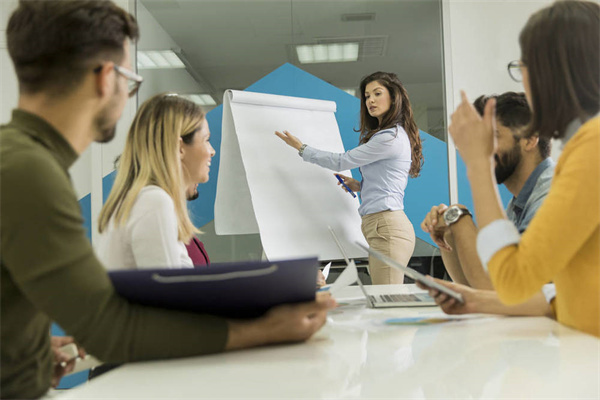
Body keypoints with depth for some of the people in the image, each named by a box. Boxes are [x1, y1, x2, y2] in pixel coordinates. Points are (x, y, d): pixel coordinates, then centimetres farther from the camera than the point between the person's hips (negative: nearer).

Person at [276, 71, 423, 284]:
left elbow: (341, 162, -5)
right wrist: (360, 186, 14)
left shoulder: (390, 137, -11)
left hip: (387, 227, -10)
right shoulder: (396, 134, 20)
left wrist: (301, 148, 5)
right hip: (384, 225, 10)